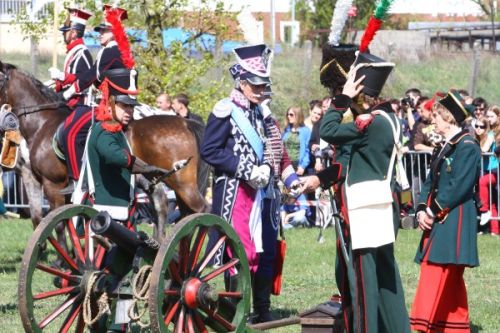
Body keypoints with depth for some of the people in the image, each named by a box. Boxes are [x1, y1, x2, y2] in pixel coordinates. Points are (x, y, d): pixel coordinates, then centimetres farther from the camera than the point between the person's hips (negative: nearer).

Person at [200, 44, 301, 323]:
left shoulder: (263, 113, 16)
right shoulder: (226, 112, -7)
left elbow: (278, 151, 20)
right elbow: (209, 151, -13)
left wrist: (291, 179, 3)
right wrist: (248, 171, -17)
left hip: (265, 194, 7)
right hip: (236, 195, -7)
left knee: (266, 252, 8)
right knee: (241, 253, -11)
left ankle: (263, 310, 16)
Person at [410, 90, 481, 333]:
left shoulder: (467, 147, -11)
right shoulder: (444, 148, 17)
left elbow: (459, 186, -19)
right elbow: (430, 182, 15)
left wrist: (434, 210, -15)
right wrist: (422, 210, -1)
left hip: (454, 220, -9)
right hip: (438, 221, 9)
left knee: (435, 276, -14)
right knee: (451, 281, 11)